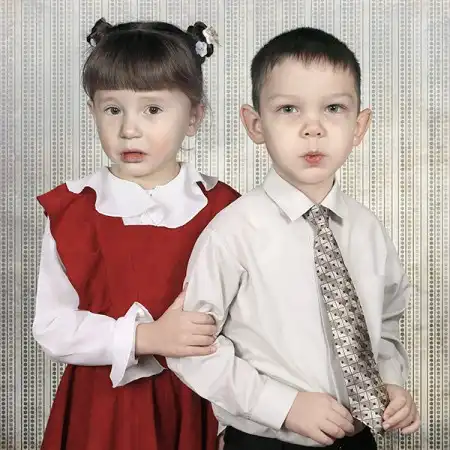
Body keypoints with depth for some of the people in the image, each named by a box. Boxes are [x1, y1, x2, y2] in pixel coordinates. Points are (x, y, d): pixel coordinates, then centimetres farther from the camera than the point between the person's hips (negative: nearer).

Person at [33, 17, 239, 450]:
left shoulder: (218, 208, -6)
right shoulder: (73, 210, -7)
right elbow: (53, 327, -11)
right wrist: (148, 337, -23)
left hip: (195, 405, 1)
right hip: (102, 406, 0)